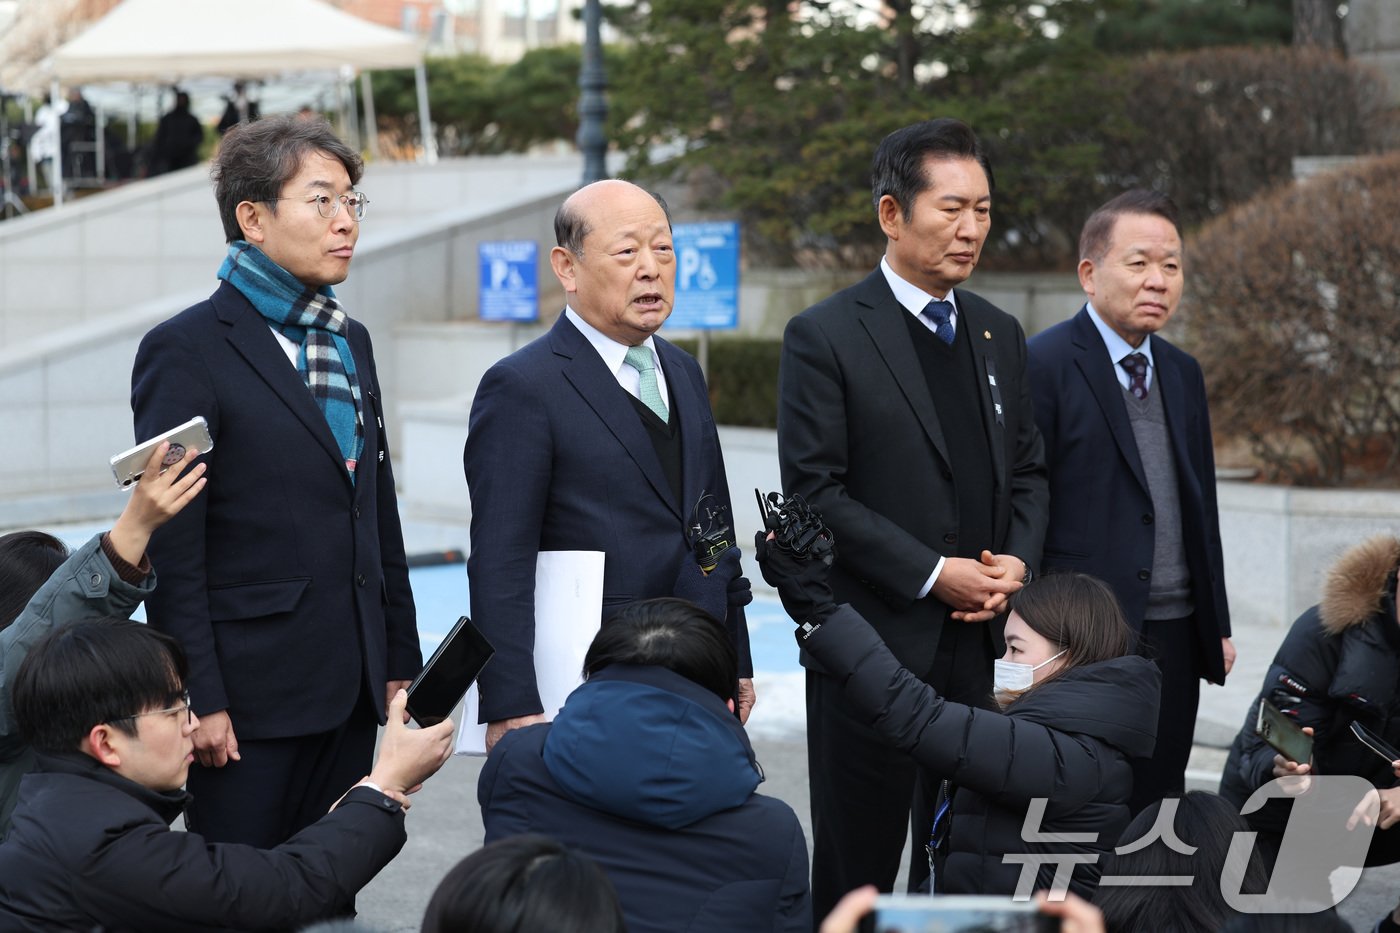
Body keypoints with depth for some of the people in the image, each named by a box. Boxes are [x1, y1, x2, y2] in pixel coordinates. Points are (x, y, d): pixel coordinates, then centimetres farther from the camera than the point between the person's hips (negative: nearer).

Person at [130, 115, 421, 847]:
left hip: (353, 689, 7)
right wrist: (199, 701, -15)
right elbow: (171, 545, -12)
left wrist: (402, 662, 14)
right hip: (251, 696, -7)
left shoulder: (349, 341, 14)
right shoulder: (185, 349, -8)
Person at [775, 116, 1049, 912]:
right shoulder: (826, 336, -7)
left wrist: (1019, 560, -3)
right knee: (856, 867, 3)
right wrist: (932, 573, -15)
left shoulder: (1000, 335, 13)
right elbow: (813, 490, -12)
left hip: (975, 639, 6)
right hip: (873, 640, -6)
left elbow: (1028, 469, 17)